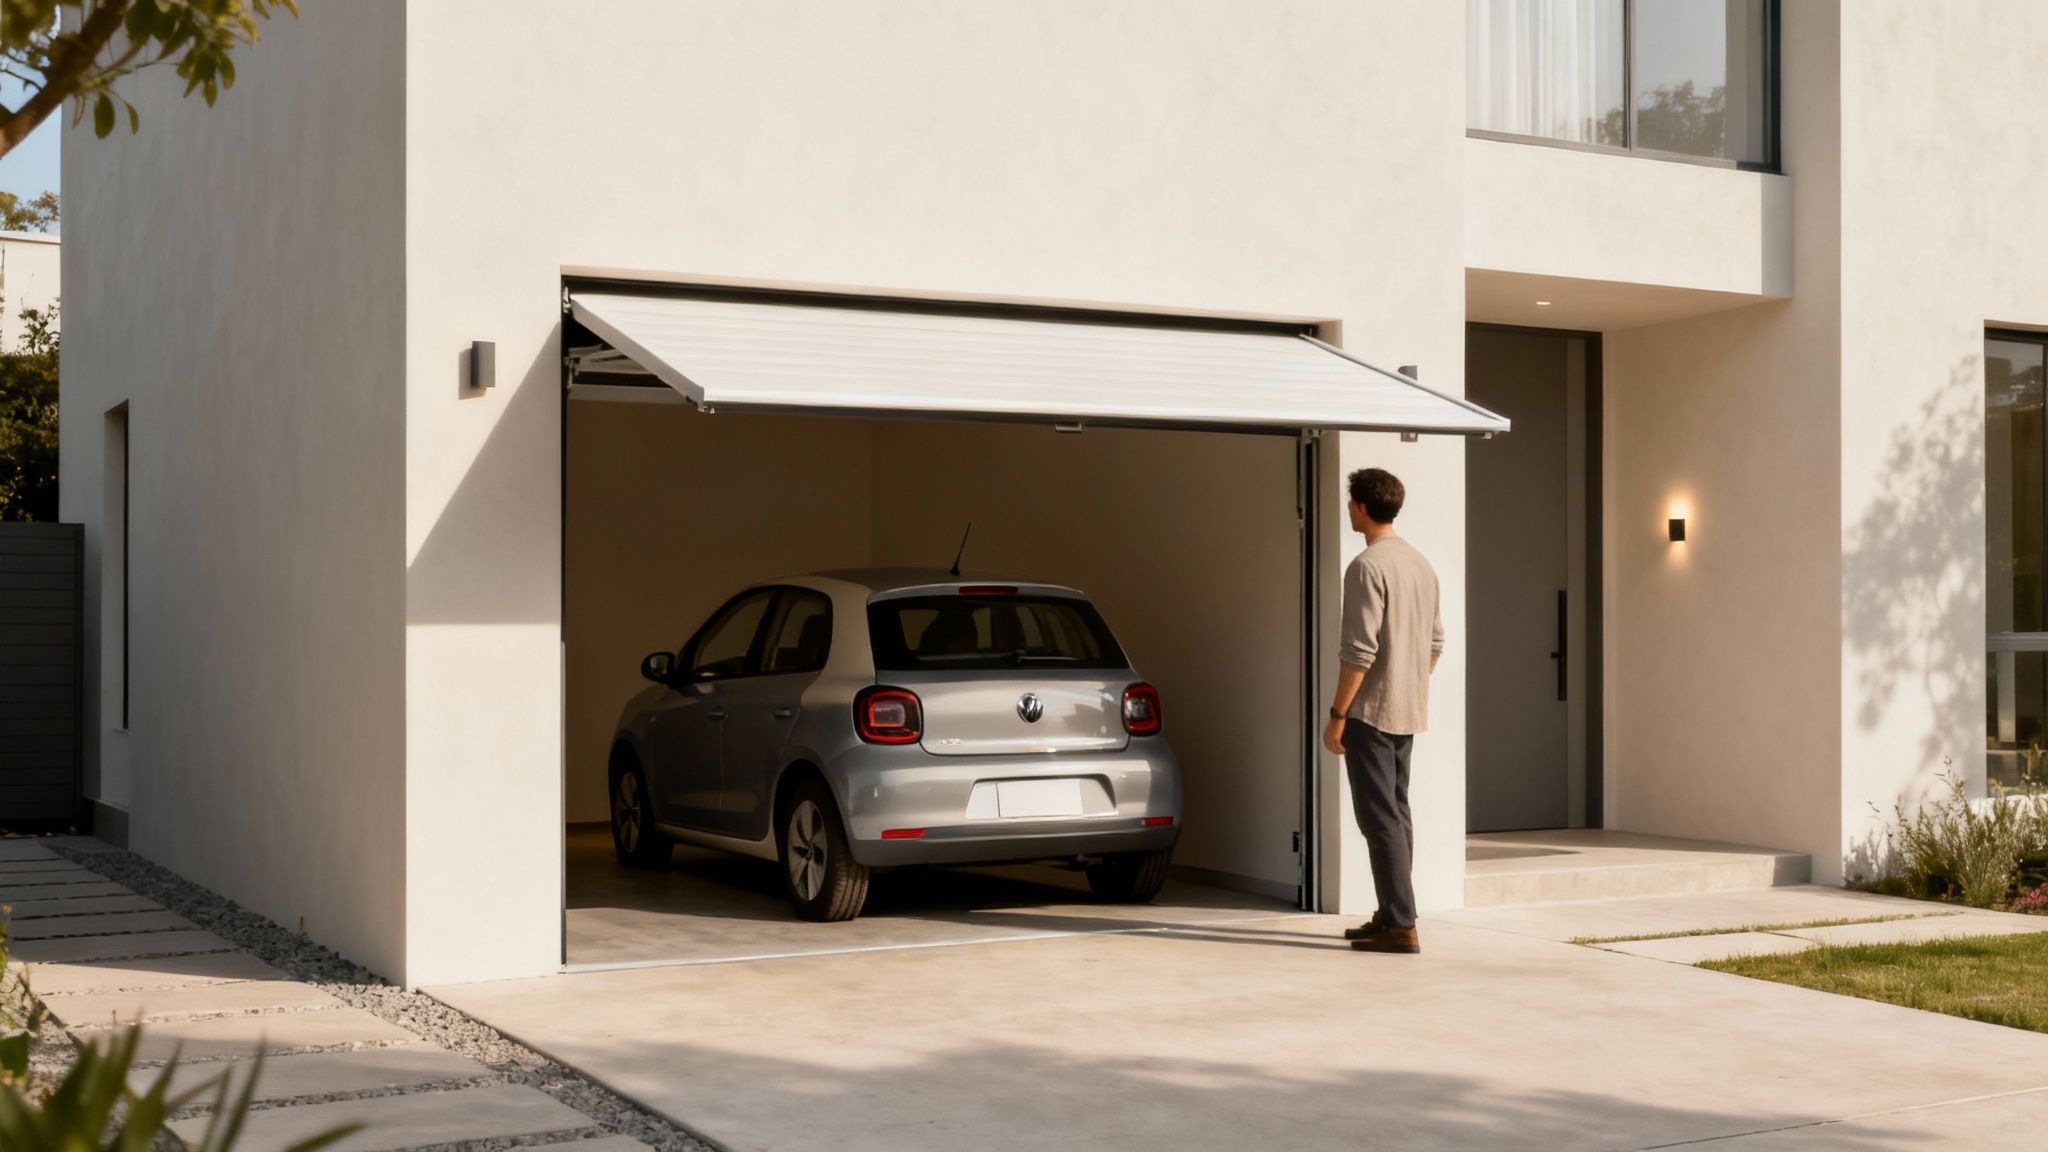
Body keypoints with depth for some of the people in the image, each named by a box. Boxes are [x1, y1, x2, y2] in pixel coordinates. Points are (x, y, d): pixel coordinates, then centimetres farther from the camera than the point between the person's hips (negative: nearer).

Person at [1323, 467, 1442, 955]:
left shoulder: (1367, 567, -16)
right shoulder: (1421, 565, 11)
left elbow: (1359, 650, -20)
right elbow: (1434, 642, 16)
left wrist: (1336, 714, -15)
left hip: (1371, 712, -9)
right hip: (1409, 712, 9)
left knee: (1380, 818, -7)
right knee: (1395, 814, 14)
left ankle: (1401, 927, -8)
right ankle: (1391, 915, 20)